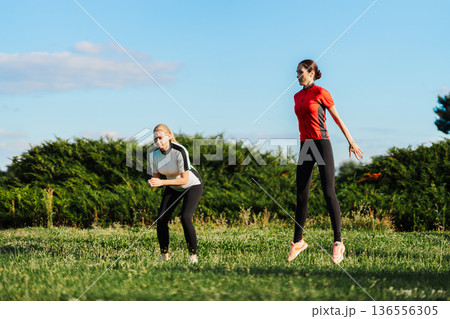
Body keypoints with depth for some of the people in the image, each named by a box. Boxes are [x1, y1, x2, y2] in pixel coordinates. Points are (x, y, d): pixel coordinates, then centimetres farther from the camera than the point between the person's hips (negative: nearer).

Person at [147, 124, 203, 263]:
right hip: (173, 186, 5)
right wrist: (152, 183, -33)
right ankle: (164, 255, 6)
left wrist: (162, 182, -40)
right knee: (161, 219, -8)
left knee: (185, 218, -23)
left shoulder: (180, 151, -34)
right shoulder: (153, 153, -17)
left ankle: (193, 255, -10)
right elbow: (156, 176, -8)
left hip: (192, 185, -5)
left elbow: (185, 179, -32)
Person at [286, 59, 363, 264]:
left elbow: (337, 118, 1)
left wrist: (351, 142, 5)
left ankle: (338, 243, -8)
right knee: (301, 195, 6)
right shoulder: (297, 96, 15)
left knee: (328, 192, -9)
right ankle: (298, 241, 15)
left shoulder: (321, 93, -4)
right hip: (305, 146, 6)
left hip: (322, 144, -6)